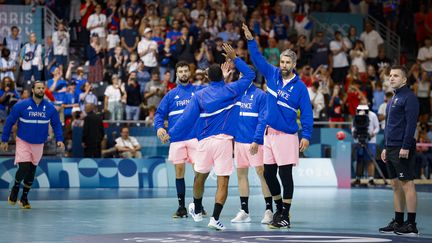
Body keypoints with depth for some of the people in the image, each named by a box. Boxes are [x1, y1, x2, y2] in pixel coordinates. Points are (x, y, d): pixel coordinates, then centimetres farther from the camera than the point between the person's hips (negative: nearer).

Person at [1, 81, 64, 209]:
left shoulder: (50, 108, -4)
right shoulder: (21, 106, -12)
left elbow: (56, 124, 5)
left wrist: (59, 139, -9)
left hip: (39, 145, 3)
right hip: (23, 142, -3)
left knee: (31, 172, 10)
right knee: (24, 168, -17)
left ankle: (24, 197, 26)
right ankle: (15, 188, 13)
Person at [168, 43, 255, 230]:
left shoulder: (199, 95, 4)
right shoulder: (231, 90, 1)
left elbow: (187, 118, 0)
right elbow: (250, 75, 13)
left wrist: (170, 133, 9)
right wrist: (234, 58, 13)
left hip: (204, 141, 3)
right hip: (223, 140, -3)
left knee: (200, 176, 22)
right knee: (223, 181, -3)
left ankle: (197, 211, 40)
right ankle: (215, 218, -13)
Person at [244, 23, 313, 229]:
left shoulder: (300, 87, -7)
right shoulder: (272, 75, 5)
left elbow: (307, 113, -8)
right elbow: (258, 59, 8)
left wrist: (306, 135, -17)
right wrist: (250, 40, -4)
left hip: (287, 135, -5)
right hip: (269, 133, 5)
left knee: (285, 175, -3)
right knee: (268, 174, 10)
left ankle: (285, 216, 3)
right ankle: (279, 207, 27)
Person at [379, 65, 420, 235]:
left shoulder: (409, 97, -10)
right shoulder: (393, 99, 18)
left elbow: (411, 124, -17)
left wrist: (405, 147, -21)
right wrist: (386, 148, 20)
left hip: (402, 149, -9)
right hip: (391, 149, 9)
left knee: (407, 184, -8)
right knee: (396, 185, 11)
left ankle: (411, 225, -7)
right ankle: (398, 222, 16)